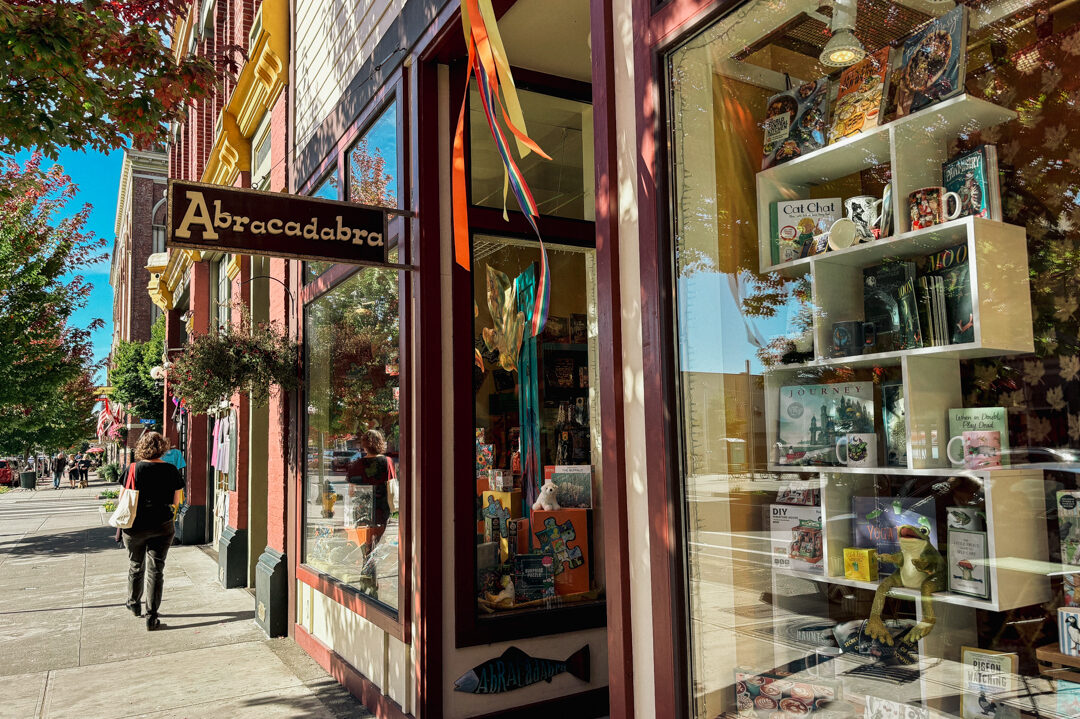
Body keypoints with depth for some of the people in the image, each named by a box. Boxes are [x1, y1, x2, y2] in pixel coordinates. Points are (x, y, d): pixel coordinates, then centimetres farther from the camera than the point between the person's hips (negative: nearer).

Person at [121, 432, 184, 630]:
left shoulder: (133, 469, -9)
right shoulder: (171, 470, -6)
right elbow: (176, 501, 1)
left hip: (135, 526, 0)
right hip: (162, 526, 0)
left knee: (135, 567, 20)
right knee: (156, 570, 4)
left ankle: (134, 605, 40)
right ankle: (151, 617, 4)